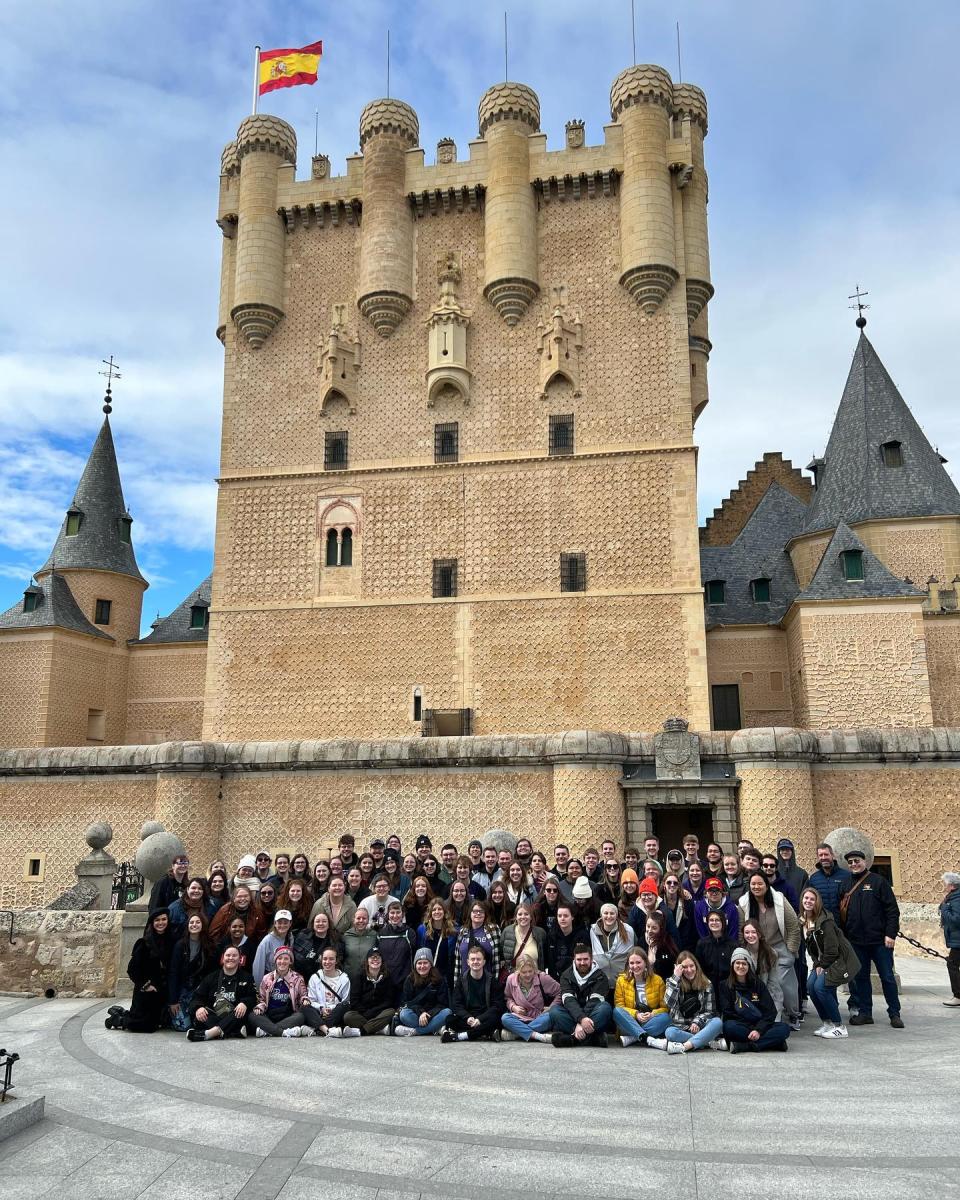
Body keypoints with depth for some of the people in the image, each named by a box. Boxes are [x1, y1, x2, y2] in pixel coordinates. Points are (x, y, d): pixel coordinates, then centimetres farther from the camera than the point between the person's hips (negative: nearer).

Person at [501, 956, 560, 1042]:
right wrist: (513, 1007, -6)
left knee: (549, 1017, -37)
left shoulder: (542, 978, -11)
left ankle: (513, 1033, -34)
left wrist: (551, 1008, -10)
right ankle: (536, 1035, -42)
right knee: (504, 1018, -30)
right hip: (521, 1017, 2)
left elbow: (559, 992, -2)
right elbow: (507, 998, 12)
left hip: (539, 1018, -1)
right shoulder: (511, 979, -5)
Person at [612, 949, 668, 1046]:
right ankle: (646, 1038, -39)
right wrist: (636, 1014, -18)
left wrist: (653, 1014, -18)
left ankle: (632, 1038, -30)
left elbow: (665, 1007, 2)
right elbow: (619, 1005, -2)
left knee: (665, 1017, -30)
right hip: (630, 1022, 0)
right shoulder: (621, 980, 3)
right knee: (617, 1011, -29)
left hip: (651, 1023, 0)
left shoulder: (657, 980, 2)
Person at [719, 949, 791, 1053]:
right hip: (739, 1027, -3)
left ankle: (743, 1046, -29)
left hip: (760, 1026, 3)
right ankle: (771, 1042, -28)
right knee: (729, 1026, -35)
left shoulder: (757, 984, 11)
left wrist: (758, 1030, -15)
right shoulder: (725, 986, 5)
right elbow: (727, 1013, -3)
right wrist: (752, 1030, -14)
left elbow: (771, 1011, 2)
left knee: (784, 1028, -23)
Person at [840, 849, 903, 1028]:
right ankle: (865, 1012, 18)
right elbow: (841, 914, 13)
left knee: (887, 977, 3)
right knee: (860, 978, 9)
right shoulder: (846, 886, 10)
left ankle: (894, 1014, 13)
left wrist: (891, 934, -13)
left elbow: (892, 909, -6)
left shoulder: (878, 881, -2)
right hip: (855, 941, 4)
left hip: (880, 940, -4)